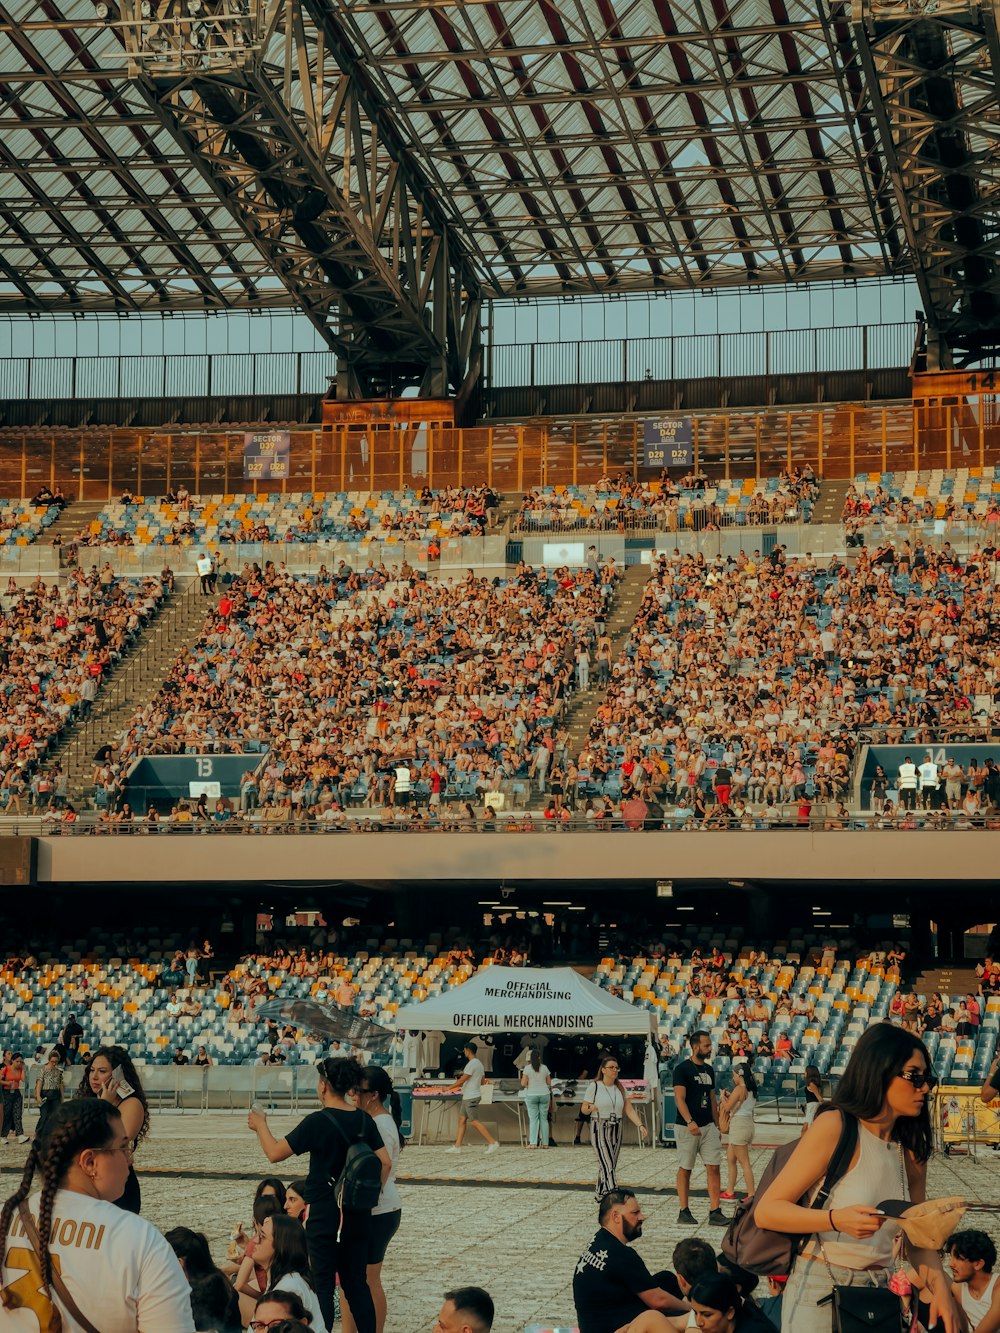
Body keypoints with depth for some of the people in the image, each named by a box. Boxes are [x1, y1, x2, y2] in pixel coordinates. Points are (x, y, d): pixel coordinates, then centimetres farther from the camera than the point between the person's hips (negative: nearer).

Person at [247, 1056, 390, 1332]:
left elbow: (274, 1153, -12)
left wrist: (260, 1125, 4)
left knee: (323, 1285, 2)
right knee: (356, 1283, 13)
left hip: (325, 1215, -5)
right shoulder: (364, 1120, 2)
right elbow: (385, 1163, 2)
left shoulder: (317, 1122, -16)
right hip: (358, 1215, 5)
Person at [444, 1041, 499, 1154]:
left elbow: (462, 1080, -18)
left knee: (475, 1122, -9)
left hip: (471, 1098, -10)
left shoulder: (472, 1064, -17)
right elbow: (481, 1082, 20)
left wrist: (449, 1088, -7)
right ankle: (457, 1146, 9)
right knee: (462, 1120, 9)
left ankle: (492, 1142, -8)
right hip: (467, 1097, 10)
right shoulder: (479, 1063, 14)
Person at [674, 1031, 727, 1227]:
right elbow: (680, 1098, -17)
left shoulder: (709, 1070, 12)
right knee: (685, 1169, 4)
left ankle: (715, 1213, -1)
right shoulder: (682, 1069, -10)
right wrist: (690, 1122, -29)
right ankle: (684, 1212, 12)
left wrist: (717, 1125, 16)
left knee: (714, 1167, -2)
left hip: (708, 1126, 6)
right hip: (688, 1127, -6)